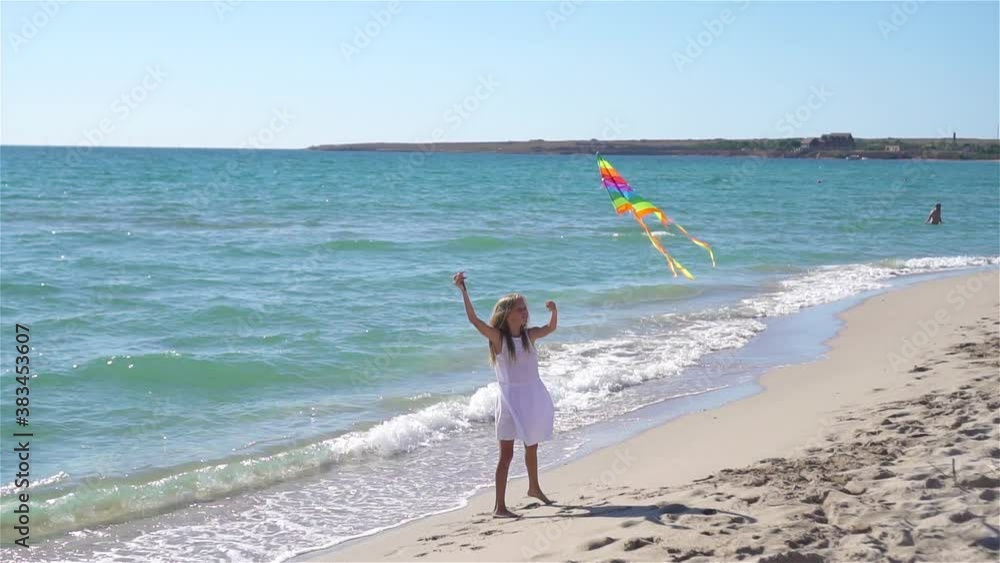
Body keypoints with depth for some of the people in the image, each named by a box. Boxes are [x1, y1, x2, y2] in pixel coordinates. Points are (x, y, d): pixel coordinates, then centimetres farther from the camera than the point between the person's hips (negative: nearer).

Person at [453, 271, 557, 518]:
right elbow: (474, 319, -25)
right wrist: (463, 291, -33)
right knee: (506, 454, -4)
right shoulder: (498, 337, -14)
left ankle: (534, 488, 45)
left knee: (532, 447, 23)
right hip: (511, 398, -6)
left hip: (533, 396, 6)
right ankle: (499, 506, -1)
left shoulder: (529, 335, 2)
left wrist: (554, 311, -8)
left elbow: (551, 328, 12)